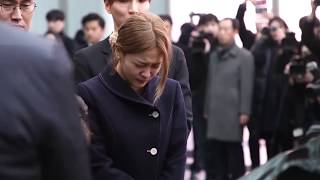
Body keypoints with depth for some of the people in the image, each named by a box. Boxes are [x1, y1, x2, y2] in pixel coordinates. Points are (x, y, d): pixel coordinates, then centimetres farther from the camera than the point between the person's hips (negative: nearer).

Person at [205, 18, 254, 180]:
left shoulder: (244, 56, -2)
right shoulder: (214, 56, 14)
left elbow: (247, 86, -7)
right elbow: (210, 84, 14)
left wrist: (244, 112, -12)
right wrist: (207, 109, 12)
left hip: (233, 112, -5)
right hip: (215, 113, 5)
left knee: (234, 153, 3)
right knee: (214, 153, 5)